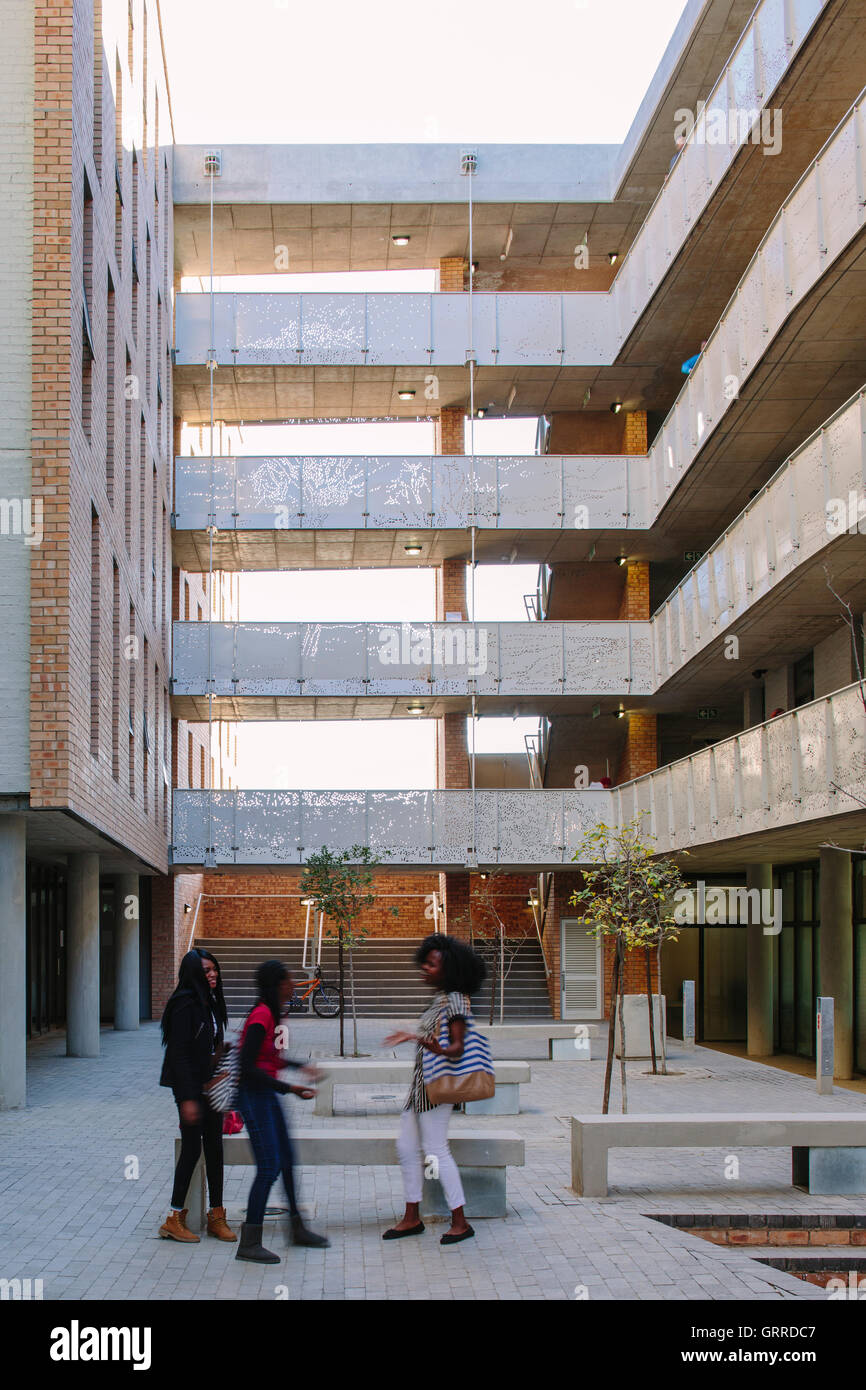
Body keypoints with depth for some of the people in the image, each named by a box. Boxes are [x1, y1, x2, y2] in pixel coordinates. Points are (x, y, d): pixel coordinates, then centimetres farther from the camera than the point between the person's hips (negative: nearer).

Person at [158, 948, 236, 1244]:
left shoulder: (210, 1003, 11)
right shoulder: (185, 1005, -15)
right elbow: (179, 1053, -18)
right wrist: (187, 1098, -21)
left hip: (211, 1086, 8)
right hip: (191, 1088, -8)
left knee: (214, 1149, 9)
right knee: (192, 1149, -3)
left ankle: (216, 1216, 16)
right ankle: (175, 1218, 6)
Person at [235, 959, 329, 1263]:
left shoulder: (272, 1014, 8)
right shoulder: (261, 1016, -21)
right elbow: (248, 1067, -23)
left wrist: (298, 1066, 26)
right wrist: (288, 1088, -23)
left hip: (267, 1095, 10)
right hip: (254, 1095, -10)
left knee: (287, 1161, 17)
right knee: (269, 1166, -9)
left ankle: (298, 1229, 30)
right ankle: (249, 1244, -3)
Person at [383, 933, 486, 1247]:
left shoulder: (454, 1000, -16)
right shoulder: (438, 998, 12)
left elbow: (457, 1046, -24)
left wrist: (438, 1049, -41)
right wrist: (411, 1037, 36)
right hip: (422, 1082, 10)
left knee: (436, 1149, -7)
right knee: (407, 1147, 13)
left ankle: (460, 1222, 1)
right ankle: (412, 1219, 21)